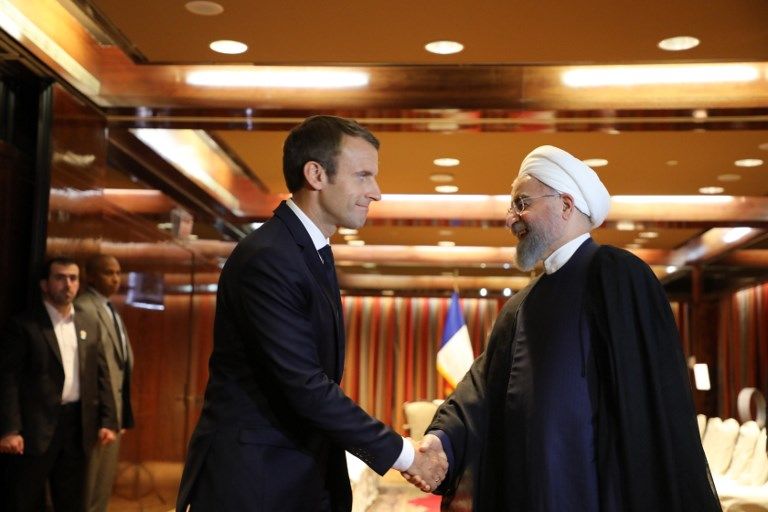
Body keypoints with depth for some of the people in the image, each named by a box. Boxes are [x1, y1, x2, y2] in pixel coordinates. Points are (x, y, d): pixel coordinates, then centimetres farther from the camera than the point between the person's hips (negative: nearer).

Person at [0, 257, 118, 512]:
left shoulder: (89, 325, 12)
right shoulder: (24, 324, -5)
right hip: (36, 426, -5)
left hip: (78, 424, 5)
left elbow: (101, 376, 13)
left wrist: (108, 421, 5)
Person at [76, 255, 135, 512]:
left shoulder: (112, 311, 16)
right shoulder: (83, 308, -14)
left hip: (115, 409, 9)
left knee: (105, 480, 16)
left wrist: (123, 414, 13)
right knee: (89, 480, -1)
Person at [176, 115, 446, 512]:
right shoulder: (267, 258, -20)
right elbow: (306, 387, -23)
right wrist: (403, 454, -16)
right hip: (250, 480, -8)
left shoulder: (315, 254, 10)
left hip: (306, 478, 9)